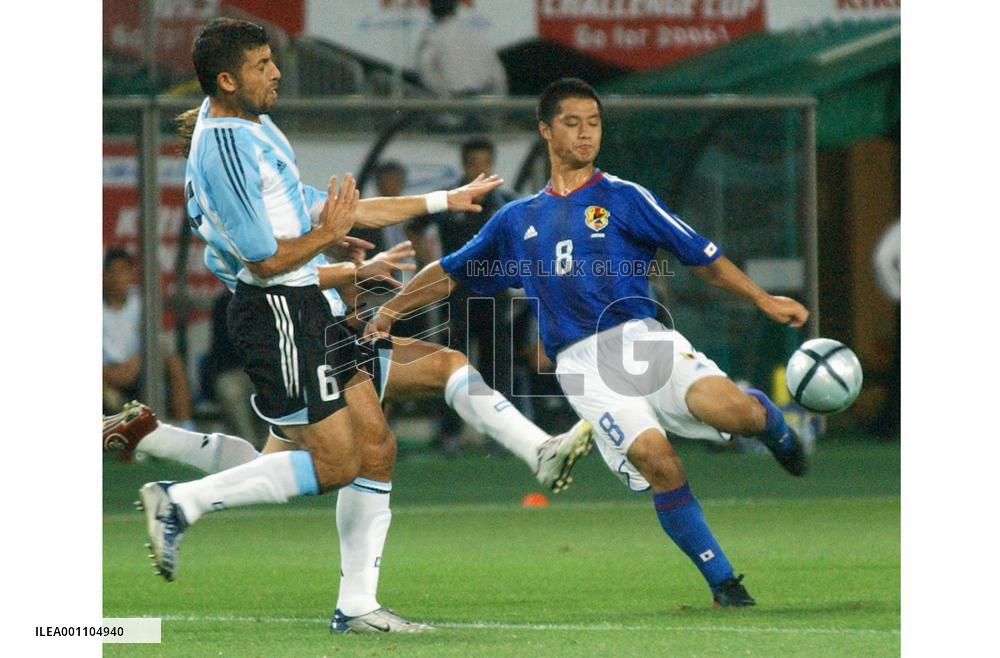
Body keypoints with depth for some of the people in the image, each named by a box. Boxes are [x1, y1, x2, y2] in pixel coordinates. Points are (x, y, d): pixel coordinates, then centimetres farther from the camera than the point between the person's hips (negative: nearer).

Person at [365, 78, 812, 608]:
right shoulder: (517, 221, 21)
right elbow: (451, 274, 30)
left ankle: (768, 420, 11)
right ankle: (722, 582, -15)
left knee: (727, 408, -29)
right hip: (582, 364, 1)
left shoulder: (623, 198, 12)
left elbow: (701, 257, 10)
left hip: (640, 338, -1)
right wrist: (391, 309, 18)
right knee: (655, 458, -26)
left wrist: (763, 300, 2)